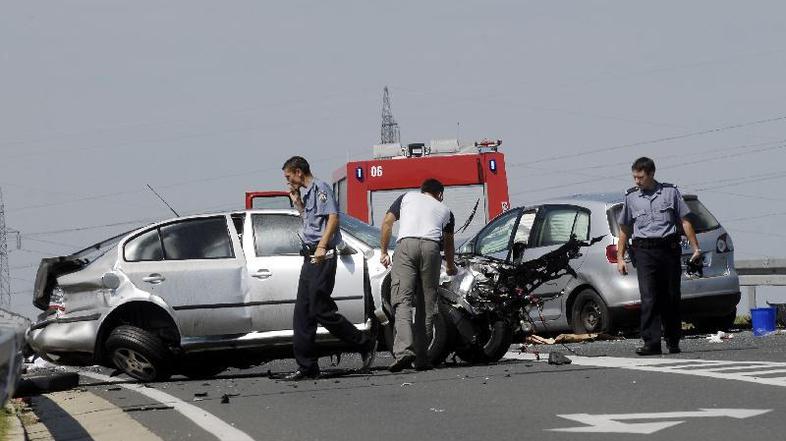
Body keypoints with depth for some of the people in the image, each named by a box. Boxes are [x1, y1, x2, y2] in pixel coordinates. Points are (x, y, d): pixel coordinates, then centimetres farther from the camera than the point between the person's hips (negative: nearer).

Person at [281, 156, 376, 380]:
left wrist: (322, 246, -27)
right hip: (310, 258, 10)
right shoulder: (308, 193, 23)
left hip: (322, 257, -10)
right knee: (302, 313, 4)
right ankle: (306, 366, 5)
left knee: (321, 310, -12)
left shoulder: (320, 188, -6)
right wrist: (297, 203, 22)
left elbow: (333, 218, -18)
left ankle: (365, 344, 0)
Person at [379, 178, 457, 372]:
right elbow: (448, 242, 40)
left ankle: (404, 351, -27)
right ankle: (422, 358, 4)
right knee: (427, 304, 7)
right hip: (431, 247, 1)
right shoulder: (444, 210, 31)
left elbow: (387, 222, 18)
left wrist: (384, 252, 24)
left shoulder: (408, 197, 28)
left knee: (402, 300, -9)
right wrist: (450, 266, 58)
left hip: (406, 244, -1)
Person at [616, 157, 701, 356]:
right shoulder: (631, 197, 10)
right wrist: (620, 257, 9)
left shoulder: (670, 192, 7)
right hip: (644, 251, 0)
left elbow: (685, 221, 10)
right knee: (649, 298, -11)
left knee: (671, 298, 4)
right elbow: (624, 229, 15)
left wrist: (695, 248, 5)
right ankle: (651, 343, -14)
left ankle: (673, 342, 15)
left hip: (669, 249, 0)